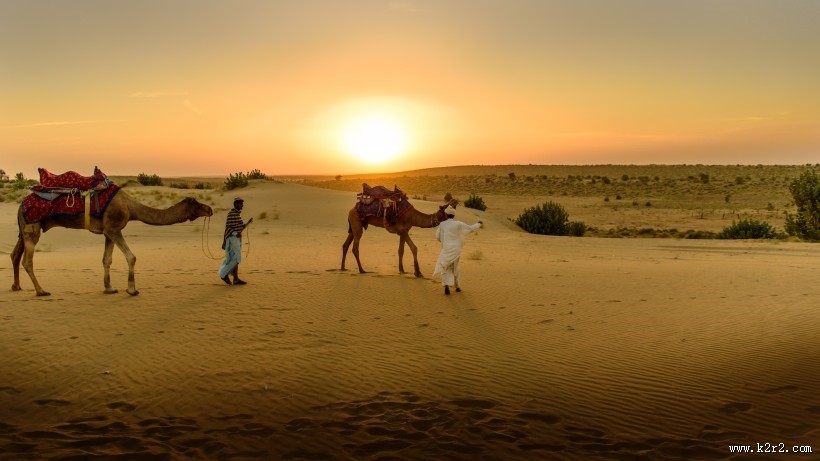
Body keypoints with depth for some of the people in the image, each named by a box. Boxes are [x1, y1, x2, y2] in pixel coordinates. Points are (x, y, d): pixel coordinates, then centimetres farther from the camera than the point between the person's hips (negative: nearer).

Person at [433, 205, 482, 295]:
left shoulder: (442, 224, -4)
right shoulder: (458, 224, -6)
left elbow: (437, 237, 5)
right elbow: (470, 228, 5)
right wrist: (479, 224, 23)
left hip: (446, 249, -1)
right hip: (456, 249, 1)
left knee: (445, 268, 5)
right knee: (455, 267, 20)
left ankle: (446, 285, -17)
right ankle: (457, 286, 27)